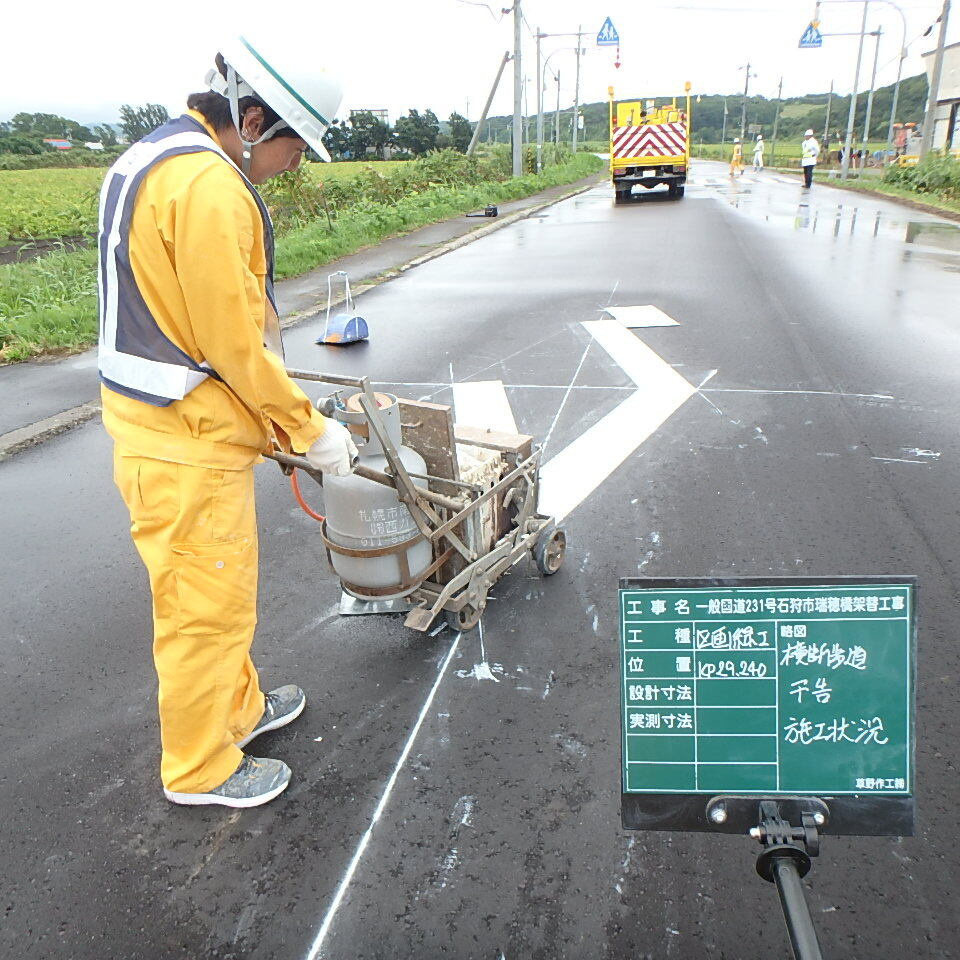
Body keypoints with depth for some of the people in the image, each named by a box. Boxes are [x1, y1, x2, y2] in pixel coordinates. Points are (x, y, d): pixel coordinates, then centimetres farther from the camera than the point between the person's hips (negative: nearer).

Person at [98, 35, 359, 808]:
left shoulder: (156, 158, 14)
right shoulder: (209, 187, -20)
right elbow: (235, 342, -22)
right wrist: (310, 430, -10)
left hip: (156, 422, 11)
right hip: (188, 446, -11)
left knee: (219, 589, 23)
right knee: (207, 606, 5)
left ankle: (236, 707, 44)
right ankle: (201, 768, 26)